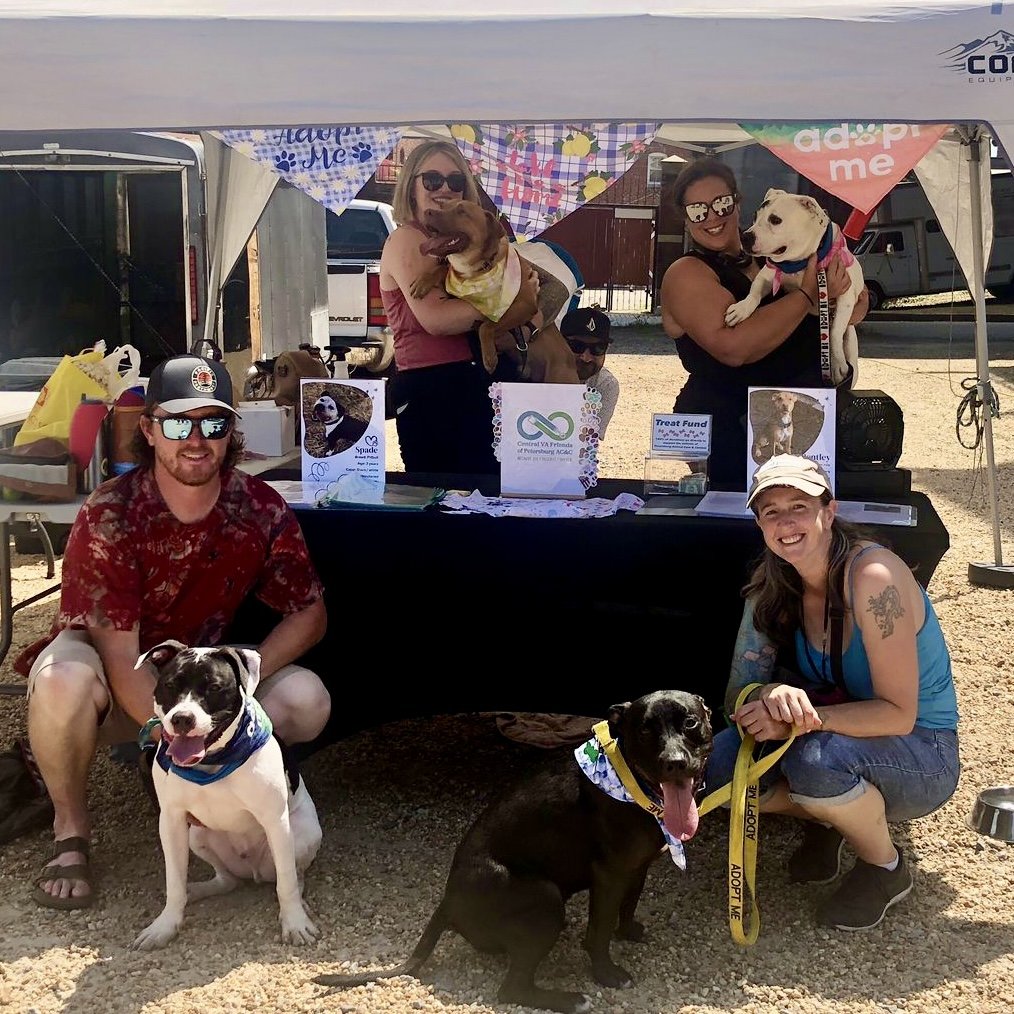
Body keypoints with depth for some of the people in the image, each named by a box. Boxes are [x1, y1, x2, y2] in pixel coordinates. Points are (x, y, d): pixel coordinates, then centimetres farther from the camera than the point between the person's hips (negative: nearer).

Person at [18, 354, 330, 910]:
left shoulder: (261, 509, -14)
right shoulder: (109, 515, -24)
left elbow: (309, 613, -7)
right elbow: (120, 657, -26)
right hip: (113, 687, -3)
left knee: (306, 700, -21)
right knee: (63, 682, -38)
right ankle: (70, 830, -9)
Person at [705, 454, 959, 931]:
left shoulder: (872, 575, -26)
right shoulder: (773, 588, -6)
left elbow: (898, 714, -25)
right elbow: (738, 693, -9)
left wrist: (802, 718, -36)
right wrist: (774, 697, -33)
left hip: (921, 756, -5)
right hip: (840, 737, 6)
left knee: (814, 760, -36)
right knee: (720, 765, -18)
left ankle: (885, 867, -5)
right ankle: (827, 820, 10)